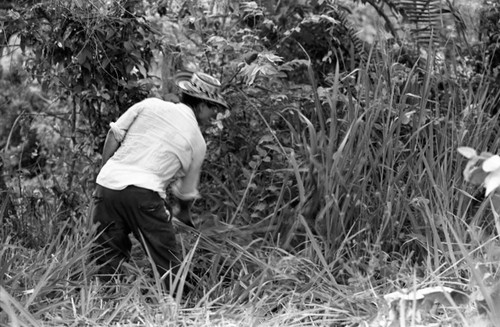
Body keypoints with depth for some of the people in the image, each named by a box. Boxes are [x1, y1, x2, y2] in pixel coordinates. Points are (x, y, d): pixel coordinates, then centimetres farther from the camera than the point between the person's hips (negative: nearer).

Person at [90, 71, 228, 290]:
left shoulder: (149, 105, 15)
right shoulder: (197, 141, 12)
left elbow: (114, 135, 10)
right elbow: (186, 192, 21)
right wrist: (185, 215, 42)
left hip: (107, 183, 4)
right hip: (144, 193, -4)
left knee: (109, 260, 17)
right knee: (168, 266, 5)